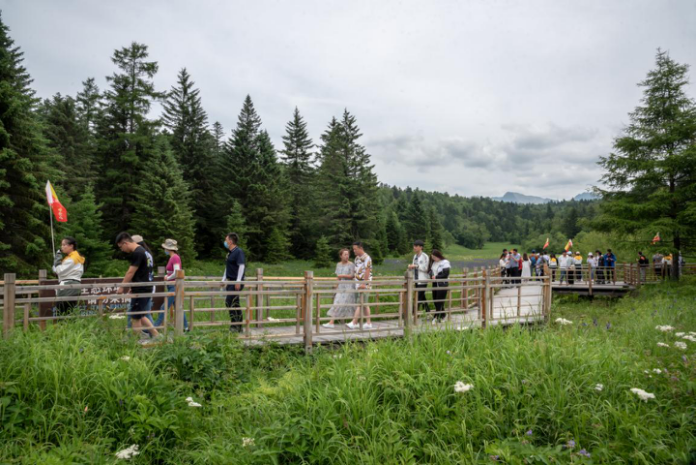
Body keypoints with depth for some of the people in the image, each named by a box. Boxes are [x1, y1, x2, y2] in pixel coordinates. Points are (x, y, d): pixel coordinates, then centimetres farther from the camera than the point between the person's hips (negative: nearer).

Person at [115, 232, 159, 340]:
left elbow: (131, 272, -15)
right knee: (140, 316, 16)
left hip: (141, 290, -10)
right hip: (146, 288, 10)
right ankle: (156, 335, 15)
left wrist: (121, 287, -7)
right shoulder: (143, 251, 15)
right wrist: (133, 287, 18)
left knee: (135, 317, 0)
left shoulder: (137, 253, -15)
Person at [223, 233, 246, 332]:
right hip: (230, 281, 9)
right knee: (235, 304, 9)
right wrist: (223, 280, 21)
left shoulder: (238, 251, -11)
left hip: (236, 282, -9)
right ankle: (238, 327, 14)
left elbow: (241, 266, -17)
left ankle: (234, 325, -8)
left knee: (229, 302, -13)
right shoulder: (230, 253, 17)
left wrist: (238, 281, -22)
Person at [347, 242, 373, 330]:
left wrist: (364, 283, -20)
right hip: (358, 283, 9)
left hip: (364, 283, -9)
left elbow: (367, 271, -17)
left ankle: (354, 323, -15)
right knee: (365, 304, 9)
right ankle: (368, 323, 13)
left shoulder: (366, 258, -11)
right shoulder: (357, 258, 16)